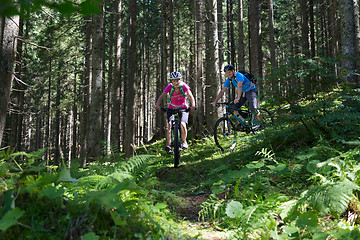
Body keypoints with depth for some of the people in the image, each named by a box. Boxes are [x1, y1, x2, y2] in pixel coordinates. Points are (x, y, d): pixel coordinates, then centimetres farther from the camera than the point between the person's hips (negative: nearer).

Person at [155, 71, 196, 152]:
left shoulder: (184, 86, -21)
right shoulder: (169, 87, -19)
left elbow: (191, 97, -28)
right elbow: (161, 96, -26)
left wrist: (193, 106, -46)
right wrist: (157, 105, -45)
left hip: (183, 108, -1)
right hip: (172, 108, 1)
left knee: (182, 124, -20)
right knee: (169, 124, -20)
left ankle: (184, 142, 7)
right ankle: (168, 145, -18)